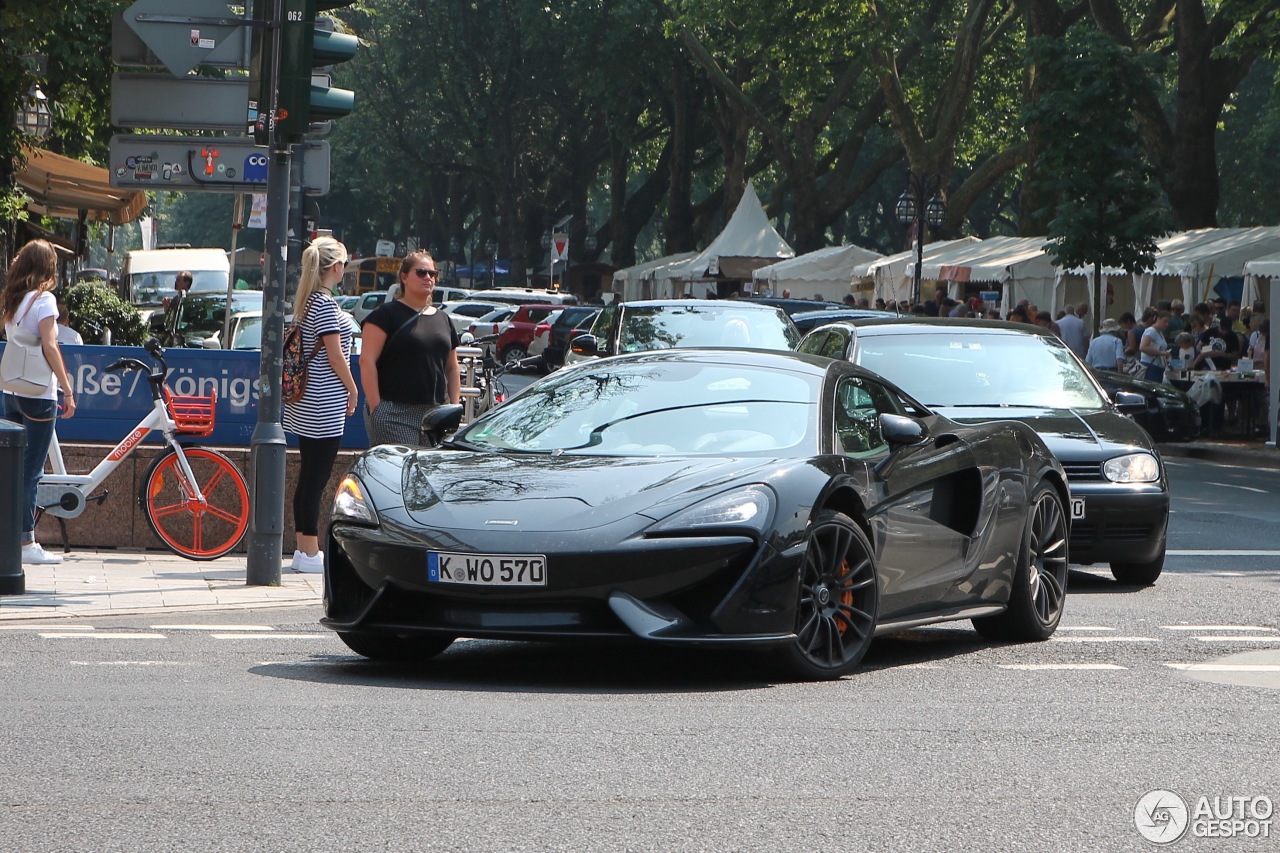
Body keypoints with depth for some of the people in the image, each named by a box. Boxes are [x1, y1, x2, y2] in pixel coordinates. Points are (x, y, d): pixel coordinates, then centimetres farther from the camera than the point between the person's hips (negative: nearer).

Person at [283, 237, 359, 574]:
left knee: (308, 476, 13)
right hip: (325, 403, -9)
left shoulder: (306, 301, 12)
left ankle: (303, 549, 17)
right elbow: (334, 353, -15)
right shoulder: (326, 304, -15)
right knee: (317, 477, -5)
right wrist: (352, 389, -3)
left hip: (305, 402, 9)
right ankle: (311, 554, -3)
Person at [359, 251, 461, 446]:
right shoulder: (388, 314, -1)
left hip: (435, 414, 6)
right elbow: (367, 361, -8)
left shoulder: (443, 319, 18)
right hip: (394, 414, -6)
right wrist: (375, 407, -14)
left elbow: (452, 369, 23)